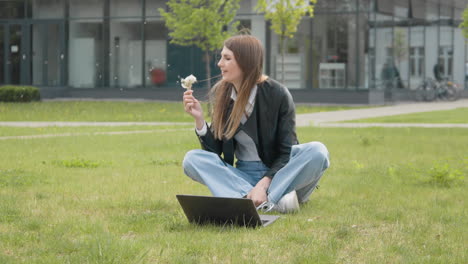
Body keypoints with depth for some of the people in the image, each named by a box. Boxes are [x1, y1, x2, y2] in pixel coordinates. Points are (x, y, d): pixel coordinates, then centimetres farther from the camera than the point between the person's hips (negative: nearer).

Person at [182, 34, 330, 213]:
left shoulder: (277, 94, -11)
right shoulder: (220, 94, -1)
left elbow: (285, 151, -12)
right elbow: (214, 150, 0)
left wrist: (263, 185, -27)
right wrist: (199, 119, -16)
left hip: (276, 172, -3)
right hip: (242, 175, 3)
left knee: (317, 152, -29)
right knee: (192, 159, -22)